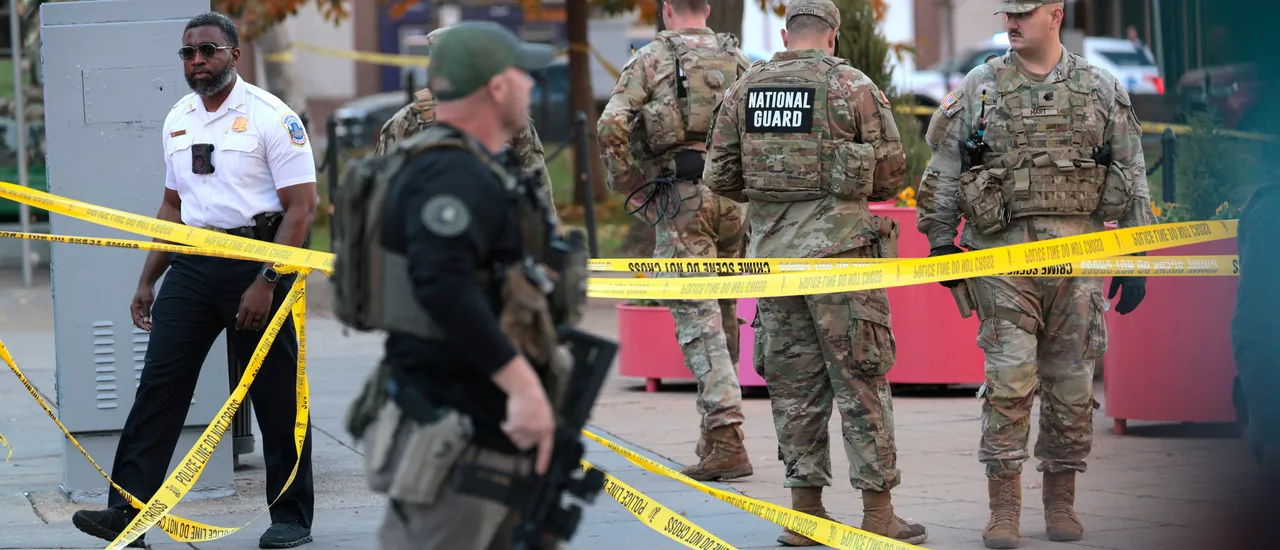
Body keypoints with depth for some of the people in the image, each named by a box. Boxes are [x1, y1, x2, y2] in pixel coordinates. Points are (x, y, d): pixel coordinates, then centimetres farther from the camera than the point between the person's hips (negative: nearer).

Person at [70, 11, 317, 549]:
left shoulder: (271, 116, -8)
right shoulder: (178, 120, 13)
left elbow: (302, 206, -11)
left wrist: (266, 281, -18)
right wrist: (148, 279, 17)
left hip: (256, 258, -6)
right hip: (192, 263, 6)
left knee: (276, 397, 1)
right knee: (158, 384, -3)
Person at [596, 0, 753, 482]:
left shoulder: (650, 60, 3)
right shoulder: (738, 59, 14)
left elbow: (612, 125, -10)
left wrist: (628, 186, 0)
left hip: (681, 197, -4)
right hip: (735, 198, 4)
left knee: (697, 317, -7)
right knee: (723, 313, 15)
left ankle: (727, 439, -17)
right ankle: (714, 432, 21)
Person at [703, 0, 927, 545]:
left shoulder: (744, 90, 6)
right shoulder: (853, 87, -5)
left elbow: (720, 176, 8)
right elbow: (891, 172, -1)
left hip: (772, 251, 4)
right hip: (838, 249, -4)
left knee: (792, 383, 9)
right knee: (860, 380, 1)